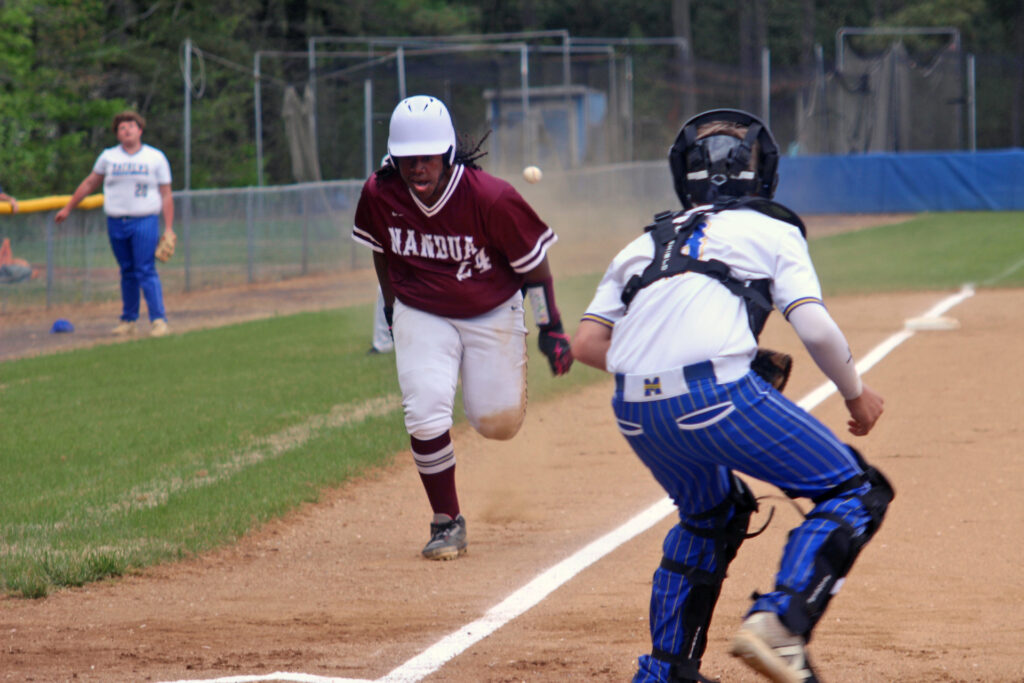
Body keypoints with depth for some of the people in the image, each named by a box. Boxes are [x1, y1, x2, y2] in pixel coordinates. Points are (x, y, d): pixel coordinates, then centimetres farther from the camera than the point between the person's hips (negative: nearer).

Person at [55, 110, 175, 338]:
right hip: (116, 223, 3)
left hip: (145, 221, -3)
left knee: (146, 272, -11)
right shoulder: (108, 156, 12)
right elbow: (90, 184, 22)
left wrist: (169, 229, -2)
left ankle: (159, 320, -11)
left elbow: (166, 195, 5)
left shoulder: (156, 158, 6)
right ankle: (128, 321, 12)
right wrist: (67, 208, 22)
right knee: (127, 272, 7)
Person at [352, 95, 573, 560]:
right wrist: (391, 307, 15)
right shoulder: (380, 195, -17)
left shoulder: (490, 198, -27)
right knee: (425, 413, -16)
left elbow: (534, 261, -13)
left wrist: (551, 329, -8)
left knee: (497, 423, 5)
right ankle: (447, 522, 1)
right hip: (420, 316, 2)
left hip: (492, 314, -2)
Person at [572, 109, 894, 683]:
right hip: (719, 397, -6)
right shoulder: (773, 230, 15)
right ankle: (779, 624, -14)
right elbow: (816, 329, 2)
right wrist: (856, 392, 18)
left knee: (712, 514, 31)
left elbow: (587, 342, 18)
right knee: (856, 493, 5)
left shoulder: (646, 243, 27)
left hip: (635, 413, 6)